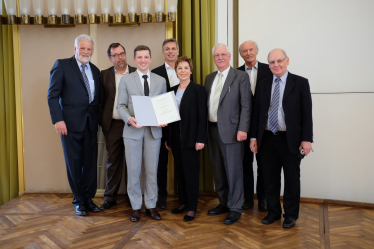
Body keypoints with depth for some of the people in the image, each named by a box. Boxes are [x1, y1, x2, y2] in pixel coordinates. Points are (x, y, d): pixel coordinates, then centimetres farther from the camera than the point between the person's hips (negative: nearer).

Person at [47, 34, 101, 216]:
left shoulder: (95, 70, 14)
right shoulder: (62, 65, -1)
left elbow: (97, 98, 14)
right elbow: (52, 95, -6)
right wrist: (57, 120, -13)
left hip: (90, 124, 4)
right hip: (71, 123, -4)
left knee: (91, 163, 7)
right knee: (74, 164, 6)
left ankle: (89, 198, 22)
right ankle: (79, 201, 20)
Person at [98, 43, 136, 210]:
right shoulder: (105, 75, 7)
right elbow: (100, 101, 7)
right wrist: (102, 122, 1)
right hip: (113, 125, 1)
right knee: (113, 161, 8)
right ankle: (110, 198, 18)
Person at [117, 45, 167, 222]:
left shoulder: (160, 81, 10)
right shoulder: (126, 80, 5)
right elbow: (121, 105, 1)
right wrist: (129, 118, -19)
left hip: (154, 130, 1)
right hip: (133, 130, -1)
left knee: (152, 170, 7)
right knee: (133, 170, 4)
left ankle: (151, 205, 21)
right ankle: (135, 207, 18)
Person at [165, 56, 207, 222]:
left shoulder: (198, 90, -5)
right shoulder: (172, 90, 12)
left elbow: (202, 116, -9)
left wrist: (200, 139, -15)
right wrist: (167, 138, 11)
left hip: (191, 138, -6)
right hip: (176, 138, 6)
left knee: (191, 172, 0)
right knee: (180, 171, 13)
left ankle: (192, 208, 10)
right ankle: (183, 202, 25)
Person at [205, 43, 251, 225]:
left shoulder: (241, 77, -3)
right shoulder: (209, 78, 15)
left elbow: (246, 105, -8)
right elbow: (206, 103, 13)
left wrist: (243, 129, -16)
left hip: (230, 130, -6)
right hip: (212, 129, 6)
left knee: (233, 170, -1)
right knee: (218, 169, 13)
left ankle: (235, 208, 11)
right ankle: (224, 203, 28)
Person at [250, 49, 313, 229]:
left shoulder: (300, 83, -2)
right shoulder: (263, 85, 8)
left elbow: (307, 113, -5)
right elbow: (257, 113, 9)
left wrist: (306, 139, -10)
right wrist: (254, 137, 4)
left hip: (290, 140, -3)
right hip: (267, 139, 3)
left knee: (292, 179, 8)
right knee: (270, 179, 11)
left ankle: (291, 215, 24)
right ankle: (273, 212, 28)